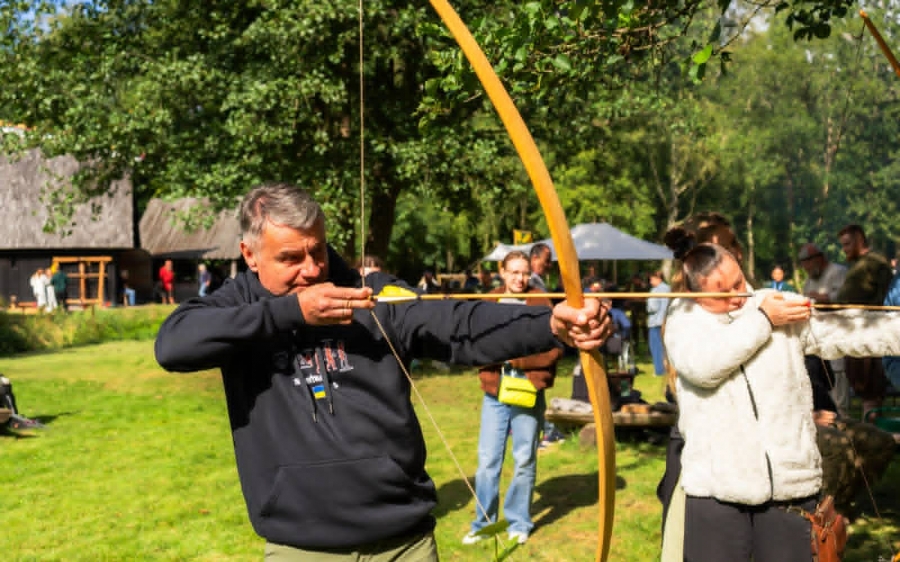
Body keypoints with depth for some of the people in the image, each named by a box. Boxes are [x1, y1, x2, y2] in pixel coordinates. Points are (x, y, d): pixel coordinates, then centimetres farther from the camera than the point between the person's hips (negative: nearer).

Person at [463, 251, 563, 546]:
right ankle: (482, 523, 16)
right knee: (488, 460, 3)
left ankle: (519, 523, 21)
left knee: (525, 461, 7)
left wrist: (517, 357, -14)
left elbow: (554, 348, -8)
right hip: (494, 392, 2)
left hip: (528, 393, -1)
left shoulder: (541, 303, 0)